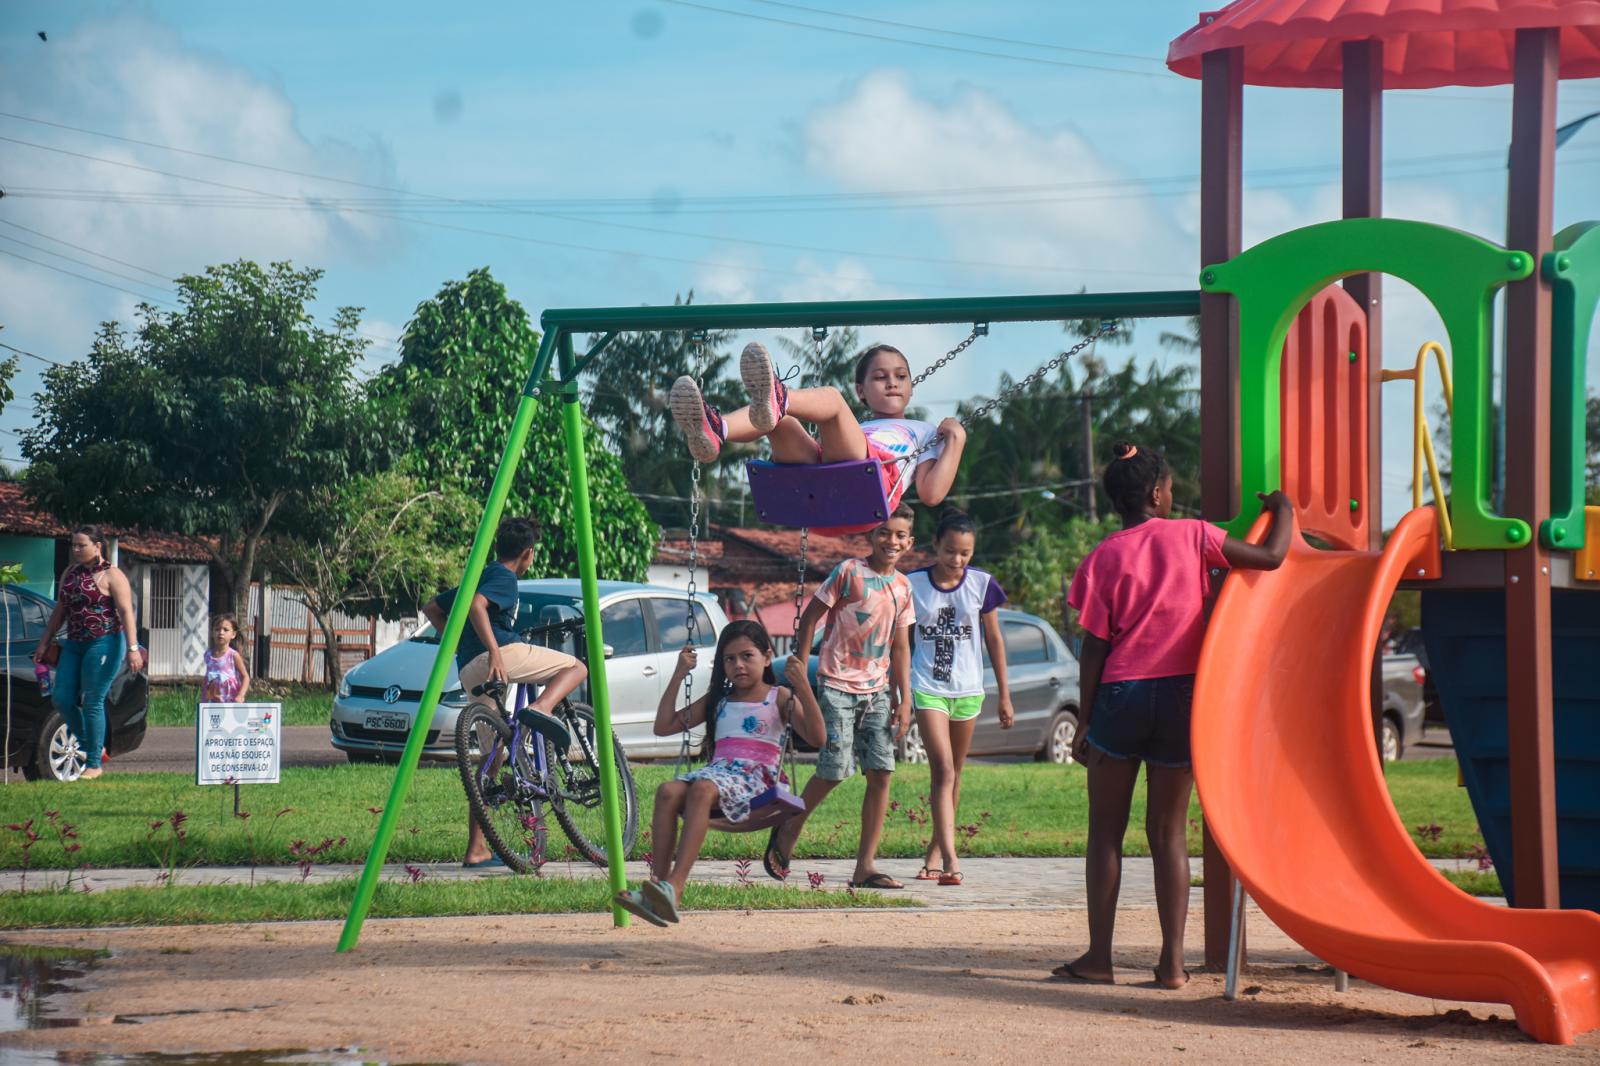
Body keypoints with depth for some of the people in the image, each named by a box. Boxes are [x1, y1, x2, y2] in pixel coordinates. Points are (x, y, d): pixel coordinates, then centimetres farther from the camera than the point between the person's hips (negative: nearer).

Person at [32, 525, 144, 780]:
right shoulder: (70, 574, 15)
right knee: (62, 697, 1)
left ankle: (94, 763, 0)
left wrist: (133, 649, -20)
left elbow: (126, 613, -12)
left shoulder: (111, 576, -7)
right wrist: (44, 644, 19)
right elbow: (59, 611, 21)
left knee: (92, 702, -8)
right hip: (74, 645, 8)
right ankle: (90, 747, 19)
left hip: (104, 644, -8)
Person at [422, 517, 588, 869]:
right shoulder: (504, 578, -1)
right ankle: (540, 708, -29)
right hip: (504, 655, -9)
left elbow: (431, 608, 31)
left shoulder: (479, 576, 26)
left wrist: (457, 641, 29)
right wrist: (494, 652, -27)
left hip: (471, 673, 9)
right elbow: (476, 605, -21)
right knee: (576, 667, 2)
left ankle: (477, 849, 12)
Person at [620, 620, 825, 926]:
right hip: (717, 770, 5)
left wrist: (804, 687, -13)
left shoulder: (779, 698, 11)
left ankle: (674, 887, -49)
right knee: (668, 791, -28)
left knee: (702, 789, -37)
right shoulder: (718, 700, 25)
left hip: (755, 778, -5)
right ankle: (657, 881, -37)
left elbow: (817, 737, -4)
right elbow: (664, 726, 22)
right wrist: (678, 676, 17)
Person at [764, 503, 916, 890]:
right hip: (838, 684, -5)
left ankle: (866, 865, 1)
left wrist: (905, 699, 9)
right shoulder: (849, 572, -7)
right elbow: (810, 617, -3)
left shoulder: (902, 587, 10)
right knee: (835, 769, -10)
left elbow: (901, 648, 14)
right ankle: (788, 832, 16)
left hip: (877, 690, 5)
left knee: (881, 771, -3)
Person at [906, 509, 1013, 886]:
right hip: (927, 688, -2)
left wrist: (1004, 696, 8)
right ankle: (950, 859, -24)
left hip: (968, 689, 2)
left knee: (952, 774, 11)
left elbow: (994, 640, 7)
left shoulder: (982, 585, -1)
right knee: (943, 771, -15)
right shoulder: (913, 585, -4)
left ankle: (935, 851, 24)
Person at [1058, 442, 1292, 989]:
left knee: (1106, 832, 7)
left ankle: (1098, 956, 3)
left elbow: (1094, 647, -3)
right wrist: (1283, 510, 18)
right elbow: (1270, 557, -2)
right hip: (1182, 696, 1)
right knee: (1169, 832, 8)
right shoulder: (1191, 537, -1)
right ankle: (1172, 960, 2)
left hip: (1121, 696, -1)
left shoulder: (1103, 559, -2)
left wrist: (1086, 720, 2)